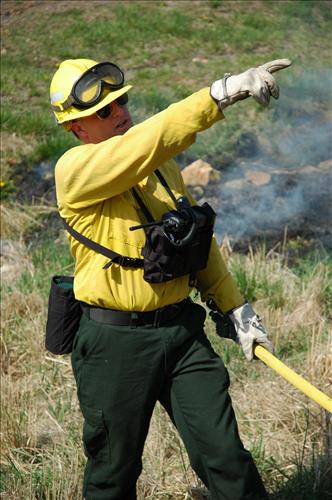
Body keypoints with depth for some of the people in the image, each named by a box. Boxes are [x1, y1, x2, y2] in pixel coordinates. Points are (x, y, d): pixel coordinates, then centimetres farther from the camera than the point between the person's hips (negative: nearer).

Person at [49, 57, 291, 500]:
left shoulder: (160, 162, 9)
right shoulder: (74, 170, -13)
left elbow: (198, 239, 18)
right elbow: (151, 140, -31)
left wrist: (236, 308, 14)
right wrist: (224, 91, -38)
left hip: (182, 330, 5)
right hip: (115, 342, -5)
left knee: (224, 454, 0)